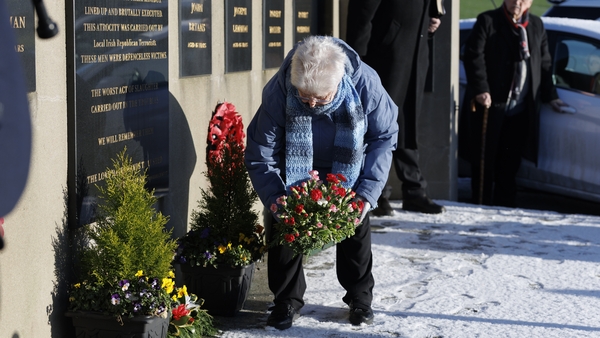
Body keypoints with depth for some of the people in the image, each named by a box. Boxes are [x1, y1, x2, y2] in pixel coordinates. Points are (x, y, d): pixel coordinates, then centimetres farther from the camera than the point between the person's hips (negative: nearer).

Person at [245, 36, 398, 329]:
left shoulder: (365, 84, -35)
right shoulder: (278, 92, -37)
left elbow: (384, 137, -19)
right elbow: (260, 158, -27)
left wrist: (368, 191, -28)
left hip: (348, 167, 1)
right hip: (294, 168, 0)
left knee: (356, 225, 2)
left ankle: (360, 297, 23)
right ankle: (287, 300, 12)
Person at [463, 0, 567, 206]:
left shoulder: (537, 26, 15)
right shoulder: (487, 21, 0)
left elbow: (544, 64, 21)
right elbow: (474, 56, -8)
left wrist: (550, 96, 16)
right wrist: (480, 89, -18)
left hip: (521, 110, 4)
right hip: (491, 104, -4)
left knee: (510, 162, 7)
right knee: (484, 160, -1)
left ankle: (505, 209, 14)